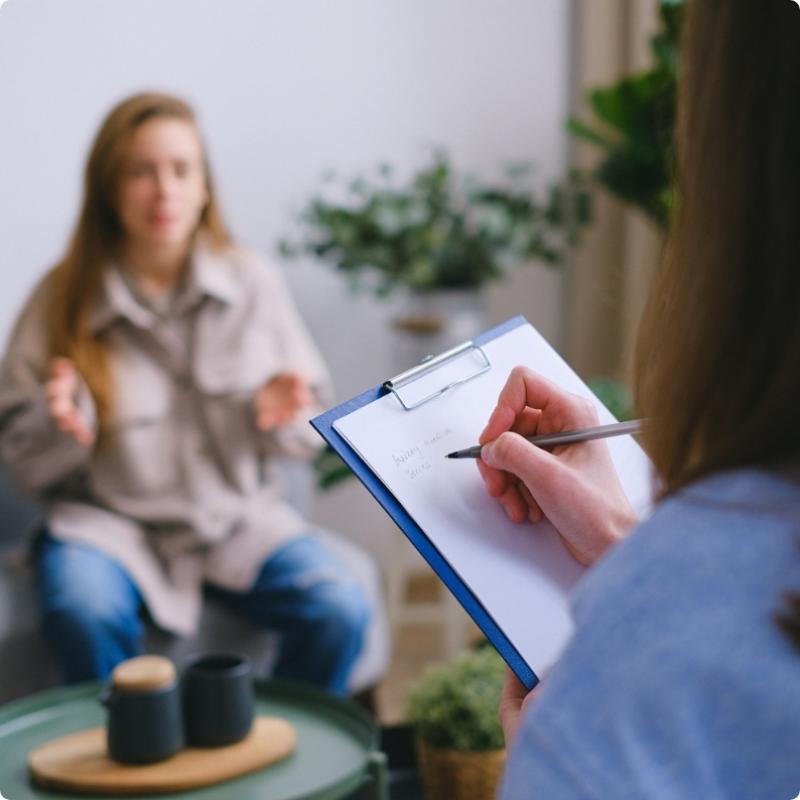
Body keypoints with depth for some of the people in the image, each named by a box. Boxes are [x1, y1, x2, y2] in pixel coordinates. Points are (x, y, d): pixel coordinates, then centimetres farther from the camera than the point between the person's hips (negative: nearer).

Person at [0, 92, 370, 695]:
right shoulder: (64, 299, -1)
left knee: (341, 612, -22)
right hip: (109, 516, -1)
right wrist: (60, 423, -21)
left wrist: (283, 415, -14)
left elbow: (311, 428, 9)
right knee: (85, 616, -33)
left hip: (239, 515, 2)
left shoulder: (254, 285, 3)